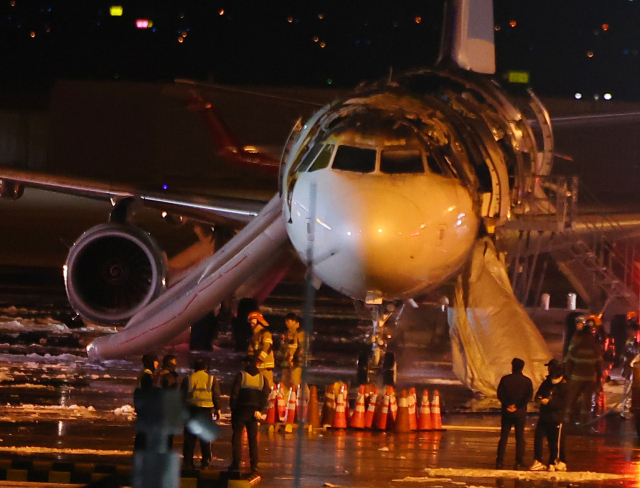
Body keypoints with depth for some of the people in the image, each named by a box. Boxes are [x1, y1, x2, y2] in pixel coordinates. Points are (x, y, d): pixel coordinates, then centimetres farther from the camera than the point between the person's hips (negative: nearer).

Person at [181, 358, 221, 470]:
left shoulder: (188, 379, 4)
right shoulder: (211, 379, 2)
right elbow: (216, 396, 2)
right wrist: (217, 409, 11)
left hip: (191, 410, 1)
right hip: (206, 410, -1)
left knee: (190, 437, 5)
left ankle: (188, 462, 3)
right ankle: (205, 462, 2)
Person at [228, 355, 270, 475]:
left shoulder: (241, 376, -5)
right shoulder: (262, 378, 8)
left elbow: (234, 393, -9)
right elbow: (265, 395, 1)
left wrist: (232, 407, -1)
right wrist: (260, 410, -1)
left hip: (241, 410, -4)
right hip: (254, 411, 4)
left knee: (237, 436, 1)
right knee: (253, 438, 9)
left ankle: (236, 464, -6)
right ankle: (254, 466, 5)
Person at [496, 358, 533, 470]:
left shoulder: (505, 379, 0)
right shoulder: (527, 381, 0)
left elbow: (500, 393, -8)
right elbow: (529, 396, -10)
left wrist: (507, 405, -8)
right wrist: (517, 406, -12)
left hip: (507, 411, 0)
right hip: (520, 412, 0)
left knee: (504, 437, 6)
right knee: (520, 438, 5)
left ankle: (500, 462, 1)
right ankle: (519, 463, 1)